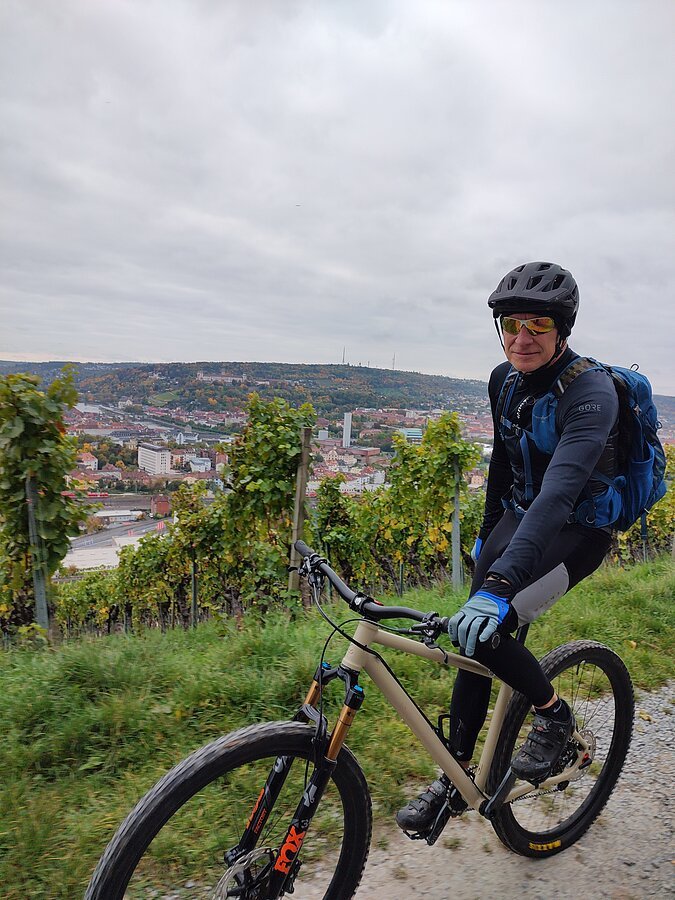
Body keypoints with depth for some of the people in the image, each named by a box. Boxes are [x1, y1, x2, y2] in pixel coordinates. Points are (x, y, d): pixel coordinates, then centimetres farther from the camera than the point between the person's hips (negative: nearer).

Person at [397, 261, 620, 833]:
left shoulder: (591, 392, -25)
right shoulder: (504, 380, -2)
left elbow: (559, 490, -40)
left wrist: (500, 584, -50)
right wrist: (487, 535, 19)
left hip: (579, 530, -6)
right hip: (521, 518, 7)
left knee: (483, 627, -23)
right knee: (471, 636, 0)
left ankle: (552, 713, 8)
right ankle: (456, 779, 17)